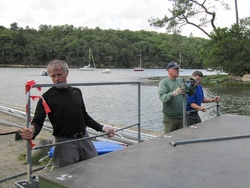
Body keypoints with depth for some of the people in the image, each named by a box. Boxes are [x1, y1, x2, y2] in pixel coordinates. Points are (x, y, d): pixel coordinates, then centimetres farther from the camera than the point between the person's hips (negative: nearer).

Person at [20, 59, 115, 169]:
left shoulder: (76, 92, 10)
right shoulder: (47, 97, -5)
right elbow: (38, 121, -11)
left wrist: (102, 128, 11)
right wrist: (31, 133, -33)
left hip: (84, 138, 5)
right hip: (64, 142, -4)